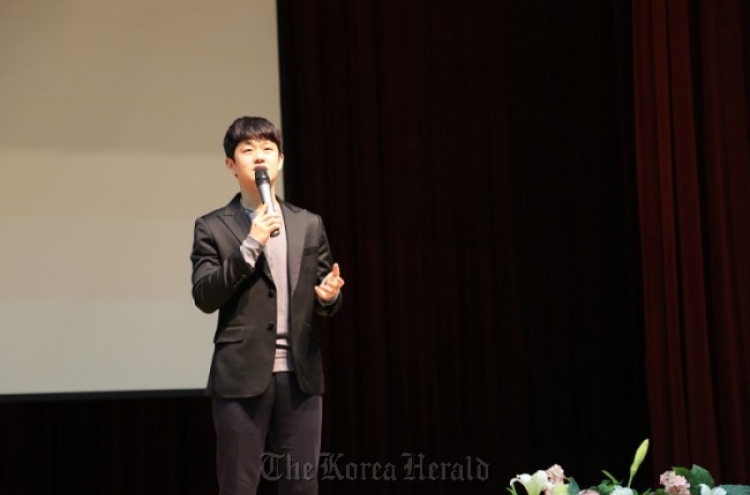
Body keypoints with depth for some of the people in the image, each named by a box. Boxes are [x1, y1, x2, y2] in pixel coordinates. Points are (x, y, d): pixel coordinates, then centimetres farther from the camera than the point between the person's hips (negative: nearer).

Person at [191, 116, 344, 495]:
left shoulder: (309, 224, 13)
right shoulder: (213, 227, 3)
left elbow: (323, 302, 15)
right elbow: (205, 297, -8)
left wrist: (329, 296, -9)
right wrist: (250, 245, -15)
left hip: (300, 375, 3)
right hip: (242, 376, -3)